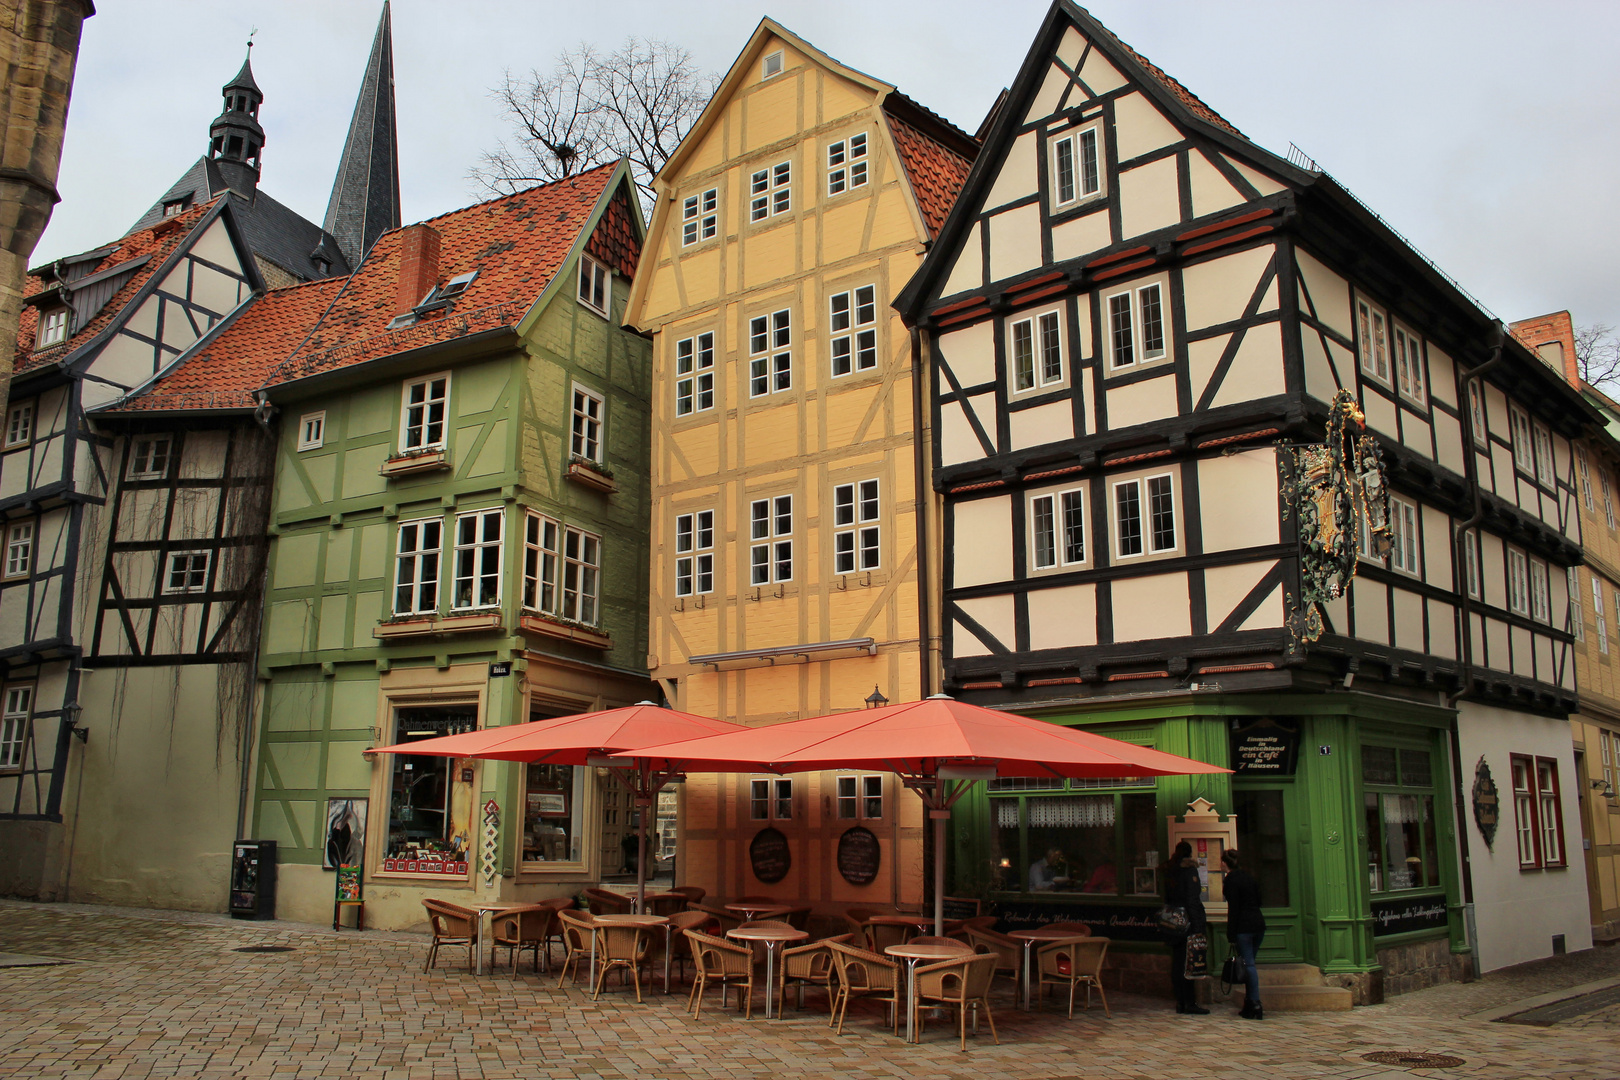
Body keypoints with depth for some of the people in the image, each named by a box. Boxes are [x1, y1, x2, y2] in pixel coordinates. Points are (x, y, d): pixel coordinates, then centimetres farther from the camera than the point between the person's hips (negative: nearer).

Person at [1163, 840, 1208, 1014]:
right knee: (1189, 961, -5)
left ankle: (1180, 1001, 11)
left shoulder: (1169, 871, 12)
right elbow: (1192, 899, -14)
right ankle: (1190, 1002, -5)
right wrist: (1197, 927, -15)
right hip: (1188, 920, -6)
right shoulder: (1189, 869, -8)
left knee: (1177, 962, 8)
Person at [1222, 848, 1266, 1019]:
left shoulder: (1231, 879, -10)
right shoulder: (1249, 876, 13)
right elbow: (1258, 900, 17)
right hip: (1259, 923, 7)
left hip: (1243, 926, -7)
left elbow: (1233, 907, -13)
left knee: (1248, 964, -6)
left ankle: (1255, 1006, -8)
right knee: (1249, 963, 14)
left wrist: (1231, 934, -11)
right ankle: (1250, 1003, 16)